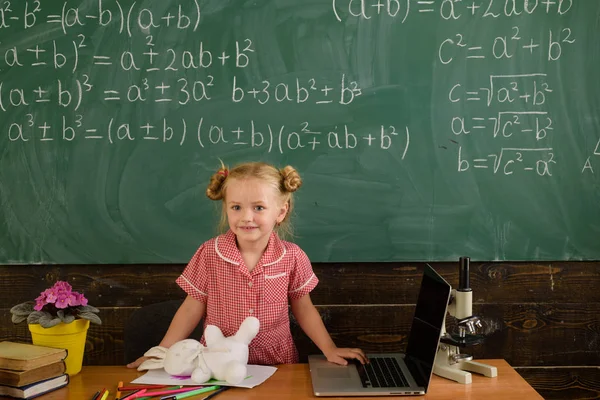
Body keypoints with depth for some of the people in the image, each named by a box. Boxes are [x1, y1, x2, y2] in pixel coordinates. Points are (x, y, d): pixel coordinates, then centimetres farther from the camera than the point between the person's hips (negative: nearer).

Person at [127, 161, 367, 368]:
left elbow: (303, 309, 8)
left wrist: (329, 349, 0)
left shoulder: (293, 258, -6)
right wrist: (161, 352, -4)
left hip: (276, 367, 1)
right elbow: (192, 309, 1)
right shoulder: (209, 254, -8)